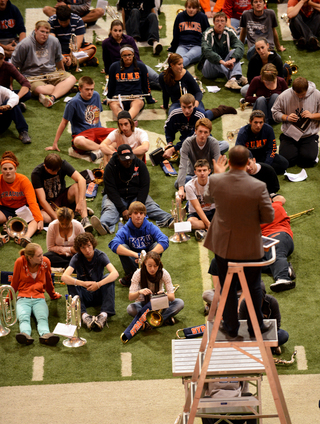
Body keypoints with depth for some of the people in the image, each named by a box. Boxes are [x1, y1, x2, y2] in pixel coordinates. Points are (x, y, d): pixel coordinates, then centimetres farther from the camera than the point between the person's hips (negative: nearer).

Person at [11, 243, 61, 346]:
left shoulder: (45, 262, 3)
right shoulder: (20, 262, -4)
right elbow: (14, 282, 11)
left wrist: (53, 295, 37)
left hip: (39, 298, 1)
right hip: (23, 298, -1)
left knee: (43, 318, -32)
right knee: (23, 318, -34)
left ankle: (45, 335, -61)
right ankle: (26, 335, -63)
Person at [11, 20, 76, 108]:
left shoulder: (54, 41, 4)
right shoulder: (24, 45, -9)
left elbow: (58, 59, 23)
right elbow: (14, 65, -2)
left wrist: (62, 73, 33)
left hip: (51, 73, 4)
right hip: (32, 76, -4)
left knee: (71, 78, -25)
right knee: (40, 90, -40)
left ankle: (52, 97, -45)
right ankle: (66, 88, -25)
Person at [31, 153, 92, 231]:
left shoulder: (63, 164, -15)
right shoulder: (36, 174, -22)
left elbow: (81, 180, -25)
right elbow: (42, 200, -26)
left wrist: (80, 202, -38)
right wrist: (57, 218, -34)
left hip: (63, 197, 2)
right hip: (49, 203, -2)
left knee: (77, 187, -29)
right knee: (44, 217, -37)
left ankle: (85, 219, -36)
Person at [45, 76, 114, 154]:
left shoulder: (96, 96, 8)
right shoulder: (74, 103, -7)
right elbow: (64, 122, -2)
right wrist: (55, 143, -1)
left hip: (98, 130, 5)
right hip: (82, 134, -5)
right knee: (78, 141, -43)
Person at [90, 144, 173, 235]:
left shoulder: (140, 164, -3)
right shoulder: (110, 167, -10)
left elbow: (144, 186, -4)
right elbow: (111, 190, -15)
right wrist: (123, 209, -26)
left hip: (136, 196, 2)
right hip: (116, 197, -2)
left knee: (151, 206, -25)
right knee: (109, 209, -33)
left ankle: (169, 220, -50)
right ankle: (104, 226, -65)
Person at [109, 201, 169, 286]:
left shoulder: (151, 227, -8)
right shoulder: (125, 230, -12)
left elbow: (165, 241, -25)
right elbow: (114, 245, -32)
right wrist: (136, 255, -44)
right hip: (133, 261, -1)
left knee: (157, 245, -23)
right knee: (123, 247, -25)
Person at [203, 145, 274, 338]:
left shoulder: (216, 181, -16)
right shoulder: (258, 187, -24)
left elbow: (208, 198, 8)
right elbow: (269, 217, -14)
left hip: (224, 244, 2)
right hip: (250, 246, -2)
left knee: (227, 287, 17)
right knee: (253, 287, 17)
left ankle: (231, 327, 28)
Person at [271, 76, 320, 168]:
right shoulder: (284, 96, -5)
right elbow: (275, 112, 2)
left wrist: (312, 115, -17)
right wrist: (286, 117, -15)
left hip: (309, 135, -1)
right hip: (289, 135, 1)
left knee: (308, 160, -21)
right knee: (286, 159, -16)